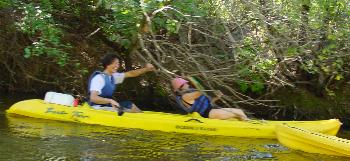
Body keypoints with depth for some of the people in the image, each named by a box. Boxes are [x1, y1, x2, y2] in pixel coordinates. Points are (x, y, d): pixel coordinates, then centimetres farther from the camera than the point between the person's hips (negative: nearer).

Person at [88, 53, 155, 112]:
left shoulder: (112, 76, 6)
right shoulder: (99, 78, -21)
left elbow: (130, 74, 10)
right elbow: (93, 98, -31)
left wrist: (146, 69, -2)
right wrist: (110, 100, -43)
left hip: (108, 105, 10)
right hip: (98, 108, -10)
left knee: (131, 106, 12)